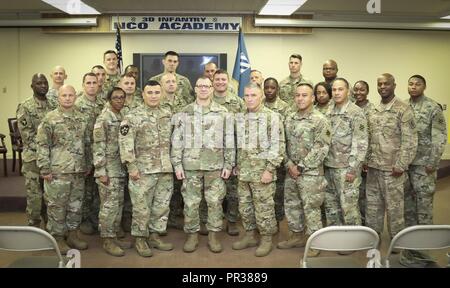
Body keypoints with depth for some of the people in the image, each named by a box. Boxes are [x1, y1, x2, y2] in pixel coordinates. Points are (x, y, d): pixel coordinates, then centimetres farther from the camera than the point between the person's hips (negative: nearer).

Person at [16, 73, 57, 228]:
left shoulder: (54, 105, 9)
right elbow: (27, 135, -12)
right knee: (34, 195, 0)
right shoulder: (25, 107, -6)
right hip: (33, 158, -4)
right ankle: (33, 228, 13)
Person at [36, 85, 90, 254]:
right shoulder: (50, 118, -6)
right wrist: (45, 169, -13)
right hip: (58, 171, -5)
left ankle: (72, 235, 25)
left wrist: (87, 165, 13)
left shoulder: (81, 118, 10)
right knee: (57, 206, 3)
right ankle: (57, 238, 15)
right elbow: (42, 145, -9)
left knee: (75, 205, 12)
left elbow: (87, 143, 16)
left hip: (79, 171, 5)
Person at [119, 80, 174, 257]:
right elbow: (125, 143, -11)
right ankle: (140, 239, 17)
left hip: (165, 170, 5)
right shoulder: (133, 116, -6)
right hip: (143, 169, -5)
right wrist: (131, 166, -16)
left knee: (162, 206, 11)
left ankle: (154, 236, 25)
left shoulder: (168, 115, 10)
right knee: (141, 207, 2)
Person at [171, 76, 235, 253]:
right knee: (191, 202, 6)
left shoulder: (222, 113, 4)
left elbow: (229, 140, 4)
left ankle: (213, 235, 18)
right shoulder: (185, 113, 4)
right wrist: (177, 164, -3)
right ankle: (192, 235, 20)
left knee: (215, 202, 5)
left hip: (215, 165, 0)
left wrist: (228, 164, -1)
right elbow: (177, 140, 3)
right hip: (190, 165, 0)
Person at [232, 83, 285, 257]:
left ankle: (266, 239, 15)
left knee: (264, 207, 2)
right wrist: (237, 165, 13)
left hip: (262, 171, -6)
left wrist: (269, 169, -18)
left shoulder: (272, 117, -9)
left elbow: (277, 146, -13)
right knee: (244, 205, 13)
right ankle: (249, 235, 27)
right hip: (243, 171, 6)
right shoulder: (240, 118, 10)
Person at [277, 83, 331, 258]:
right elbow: (284, 144, 10)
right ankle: (297, 236, 30)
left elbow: (321, 149, -15)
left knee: (311, 208, 0)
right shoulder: (289, 119, 9)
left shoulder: (320, 120, -10)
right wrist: (289, 165, -4)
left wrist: (301, 166, -16)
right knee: (291, 205, 14)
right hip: (291, 171, 6)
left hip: (311, 173, -6)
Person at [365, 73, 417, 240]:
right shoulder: (373, 112, 10)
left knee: (394, 205, 5)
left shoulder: (403, 110, -9)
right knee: (373, 204, 14)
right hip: (373, 167, 6)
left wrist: (400, 165, -17)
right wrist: (366, 160, 8)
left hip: (392, 168, -6)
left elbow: (409, 141, -13)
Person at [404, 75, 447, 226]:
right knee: (406, 197, 12)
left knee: (424, 199, 2)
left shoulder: (433, 108, -7)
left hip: (423, 163, -5)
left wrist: (433, 162, -14)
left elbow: (440, 137, -10)